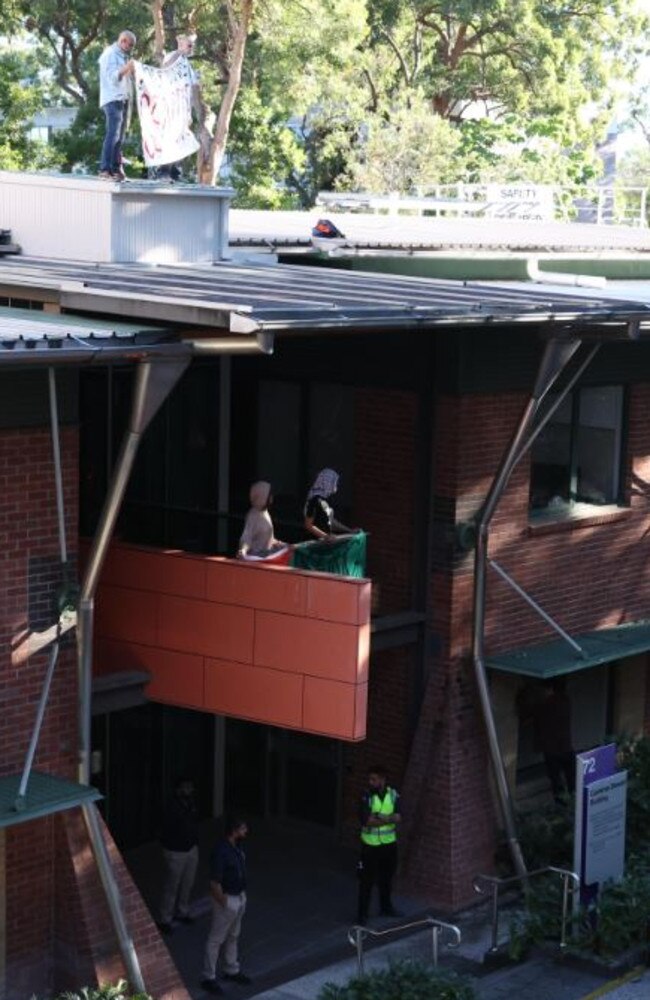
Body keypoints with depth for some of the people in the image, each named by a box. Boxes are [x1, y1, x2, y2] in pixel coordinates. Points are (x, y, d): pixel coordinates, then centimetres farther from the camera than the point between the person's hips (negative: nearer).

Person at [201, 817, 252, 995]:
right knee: (216, 940, 5)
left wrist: (242, 895, 16)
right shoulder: (221, 852, -28)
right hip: (227, 900, -9)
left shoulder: (238, 847, 0)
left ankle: (232, 970, 38)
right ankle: (208, 978, 15)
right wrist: (224, 904, -17)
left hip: (240, 898, 9)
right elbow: (214, 883, -25)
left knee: (233, 936, 23)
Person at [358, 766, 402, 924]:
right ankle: (362, 913, 6)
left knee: (387, 877, 17)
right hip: (371, 845, -4)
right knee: (367, 880, -1)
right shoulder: (366, 796, -13)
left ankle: (386, 907, 34)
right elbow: (366, 821, -23)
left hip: (389, 844, 4)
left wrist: (378, 818, -24)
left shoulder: (393, 795, -2)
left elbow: (398, 818, -12)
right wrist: (388, 818, -20)